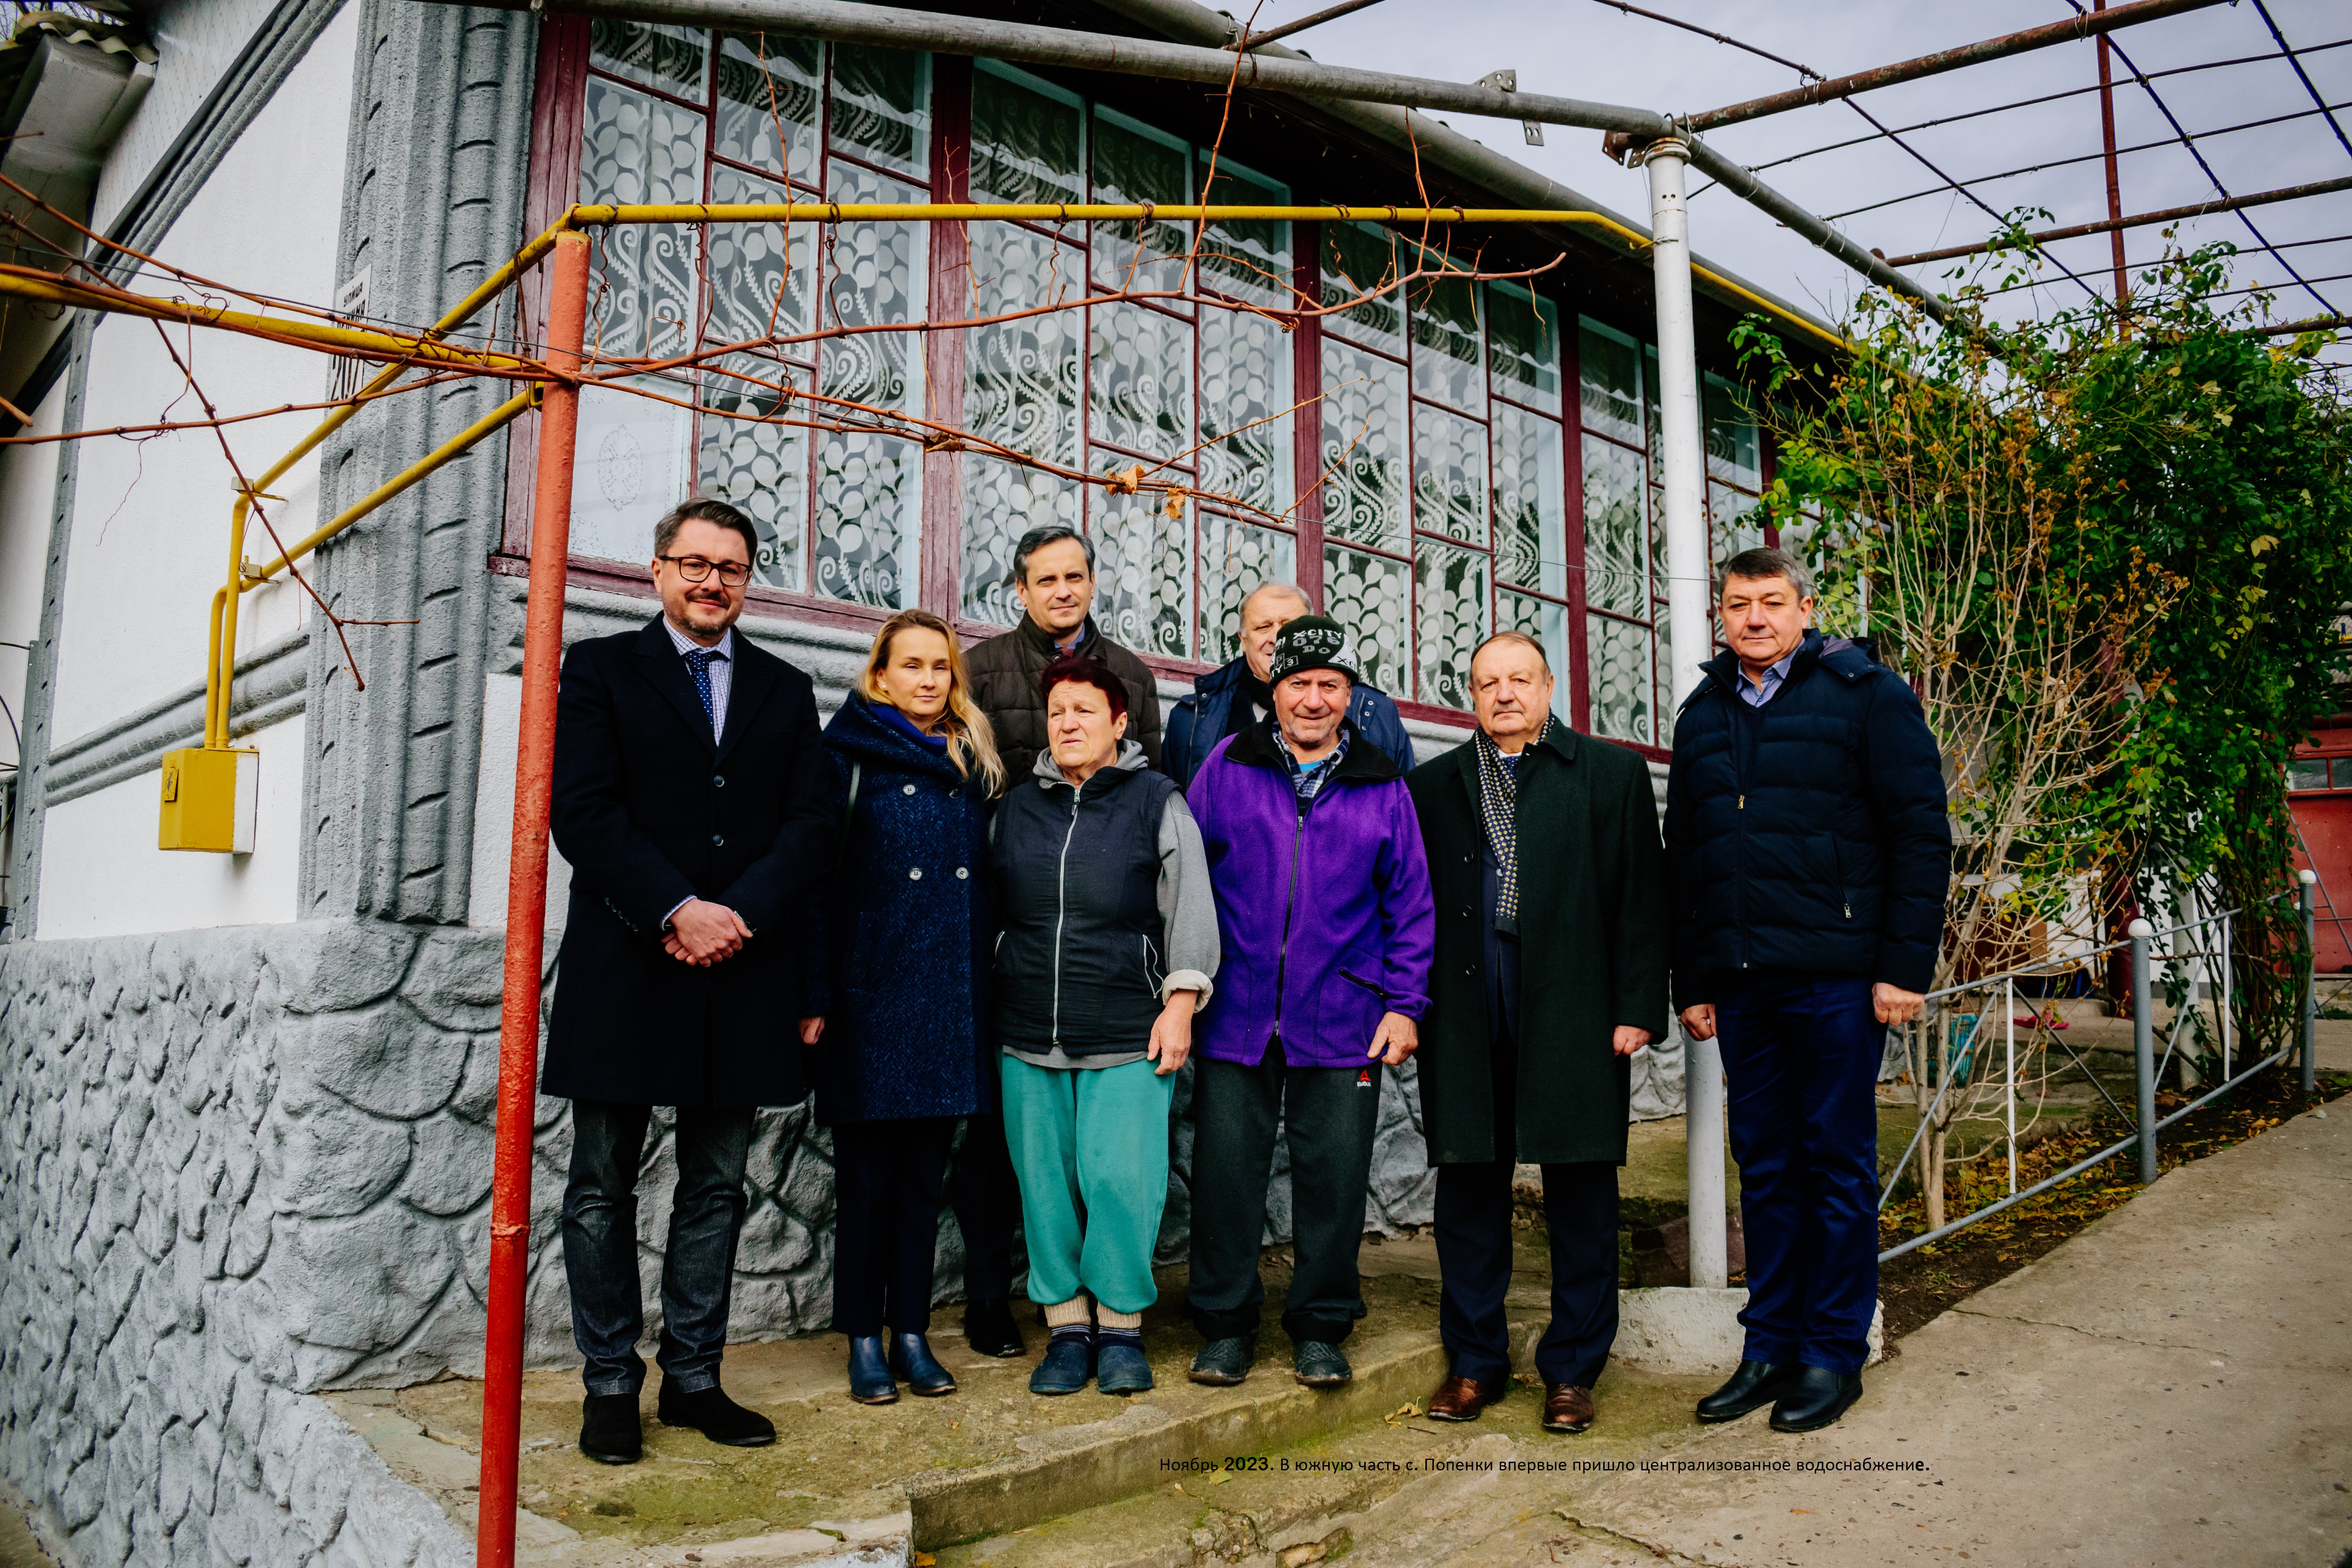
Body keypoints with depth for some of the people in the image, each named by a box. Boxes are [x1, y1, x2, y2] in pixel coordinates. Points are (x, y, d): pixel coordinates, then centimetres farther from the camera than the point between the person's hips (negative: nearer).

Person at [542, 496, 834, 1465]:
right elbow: (584, 812, -7)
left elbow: (809, 823, 4)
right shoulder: (601, 669, 5)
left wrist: (737, 915, -11)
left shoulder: (784, 690, 13)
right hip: (624, 972, -2)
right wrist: (678, 910, -16)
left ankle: (694, 1378, 21)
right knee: (603, 1189, 5)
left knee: (716, 1188, 10)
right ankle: (610, 1386, 18)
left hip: (739, 973, 3)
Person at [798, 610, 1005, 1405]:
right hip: (872, 996, -4)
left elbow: (985, 881, 14)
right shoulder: (849, 757, -1)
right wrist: (814, 996, -13)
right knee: (867, 1171, 5)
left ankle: (912, 1332, 20)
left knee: (925, 1173, 10)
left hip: (951, 1001, 4)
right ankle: (865, 1340, 16)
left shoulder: (971, 764, 13)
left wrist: (981, 989, 8)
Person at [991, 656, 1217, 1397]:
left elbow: (1191, 907, 1)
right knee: (1046, 1183, 6)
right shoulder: (1017, 806, 13)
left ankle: (1122, 1326, 12)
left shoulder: (1158, 802, 4)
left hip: (1127, 1033, -3)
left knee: (1120, 1178, -7)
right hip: (1029, 1035, 3)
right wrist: (991, 1013, 17)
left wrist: (1179, 1003, -5)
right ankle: (1067, 1328, 20)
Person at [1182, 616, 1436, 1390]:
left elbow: (1410, 904, 9)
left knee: (1334, 1176, 6)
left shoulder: (1383, 787, 7)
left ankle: (1321, 1328, 23)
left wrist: (1405, 1004, 2)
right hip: (1235, 1016, 0)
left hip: (1343, 1023, 0)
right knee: (1225, 1169, 4)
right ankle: (1226, 1323, 21)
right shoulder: (1227, 767, 5)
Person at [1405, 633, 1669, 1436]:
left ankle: (1572, 1369, 19)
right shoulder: (1432, 786, 13)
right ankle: (1474, 1361, 21)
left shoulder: (1613, 774, 8)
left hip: (1574, 1011, -1)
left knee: (1581, 1191, 5)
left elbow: (1641, 897, 3)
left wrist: (1638, 1007, -5)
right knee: (1468, 1184, 7)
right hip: (1465, 1017, 2)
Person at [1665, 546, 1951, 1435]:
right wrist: (1690, 984, 13)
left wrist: (1905, 965, -11)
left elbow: (1920, 833, -5)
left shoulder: (1865, 693, 0)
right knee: (1764, 1166, 11)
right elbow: (1682, 858, 17)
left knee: (1837, 1161, 4)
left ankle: (1835, 1353, 16)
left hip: (1835, 974, -5)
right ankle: (1770, 1346, 21)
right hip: (1740, 981, 5)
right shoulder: (1703, 716, 15)